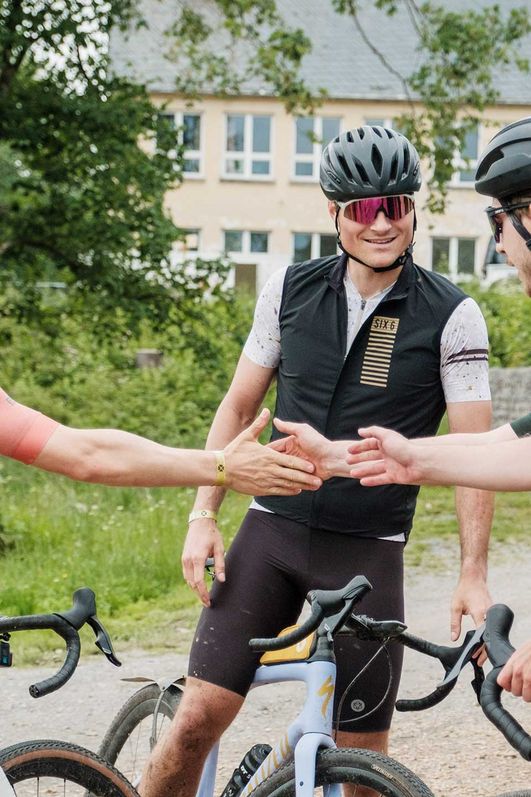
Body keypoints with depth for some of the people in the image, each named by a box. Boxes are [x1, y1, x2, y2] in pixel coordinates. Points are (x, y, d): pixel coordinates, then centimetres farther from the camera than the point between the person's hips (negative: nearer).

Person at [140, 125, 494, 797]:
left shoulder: (452, 317, -6)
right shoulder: (290, 290, 3)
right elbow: (238, 406, 10)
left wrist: (473, 575, -12)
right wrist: (203, 517, 2)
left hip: (369, 552, -2)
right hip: (273, 531, 2)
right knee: (199, 716, -7)